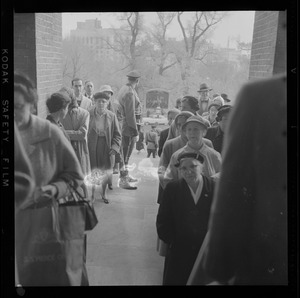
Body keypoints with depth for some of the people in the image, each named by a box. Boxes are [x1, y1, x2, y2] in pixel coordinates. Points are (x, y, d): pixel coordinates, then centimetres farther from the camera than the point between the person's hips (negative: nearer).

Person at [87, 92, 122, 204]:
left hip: (106, 148, 2)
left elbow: (117, 134, 3)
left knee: (106, 172, 10)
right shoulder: (89, 114, -5)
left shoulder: (112, 116, -1)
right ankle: (91, 194, 23)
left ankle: (103, 193, 34)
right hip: (92, 147, -2)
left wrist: (114, 147, -9)